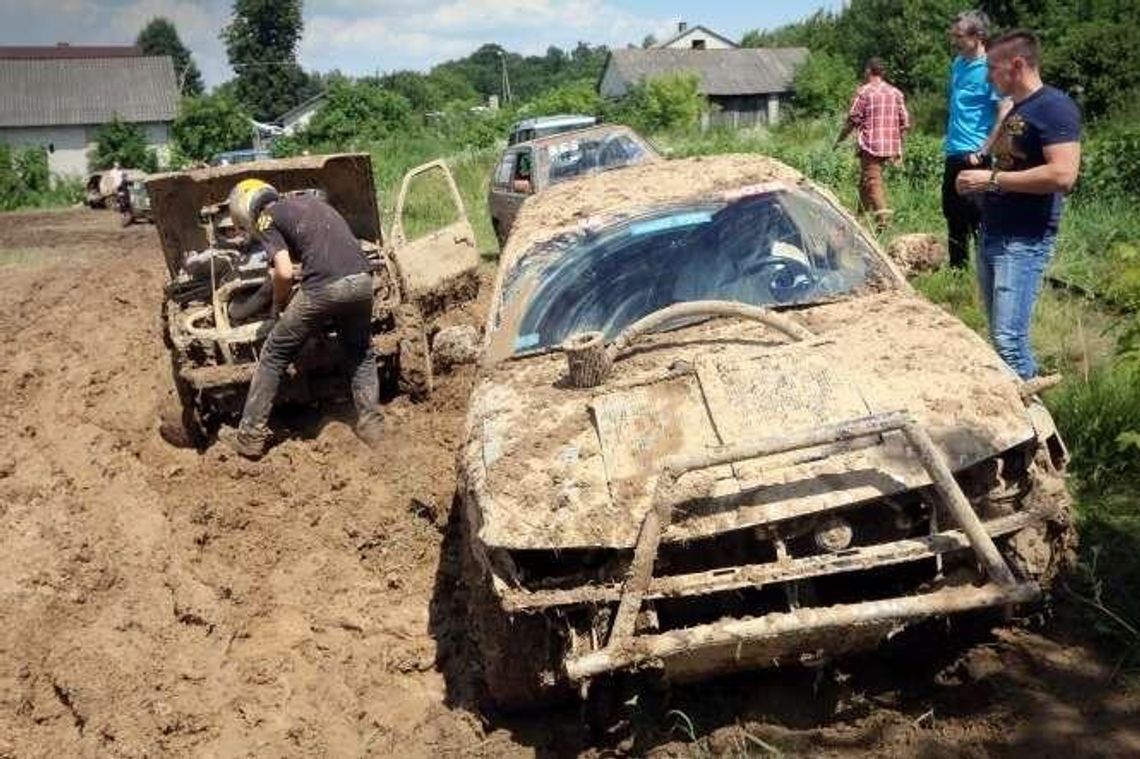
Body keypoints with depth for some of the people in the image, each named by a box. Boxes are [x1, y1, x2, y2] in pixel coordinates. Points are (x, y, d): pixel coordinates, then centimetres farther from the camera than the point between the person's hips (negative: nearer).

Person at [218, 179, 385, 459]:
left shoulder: (267, 218, 6)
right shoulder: (311, 201, 27)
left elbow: (284, 272, -5)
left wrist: (278, 307, 12)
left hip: (324, 288, -5)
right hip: (362, 280, 5)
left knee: (273, 357, 11)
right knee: (361, 355, 27)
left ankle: (250, 436, 16)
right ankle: (370, 425, 20)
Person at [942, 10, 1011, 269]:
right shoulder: (958, 63, 11)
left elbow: (1005, 116, -17)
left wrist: (982, 153, -18)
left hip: (974, 157, -8)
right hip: (954, 154, 8)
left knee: (977, 219, -5)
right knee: (952, 214, 15)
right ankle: (957, 270, 26)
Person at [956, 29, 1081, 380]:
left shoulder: (1054, 107, -13)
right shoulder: (1014, 110, 17)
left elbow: (1063, 175, -24)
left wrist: (992, 179, -21)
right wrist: (978, 179, 10)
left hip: (1025, 242, -10)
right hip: (992, 235, 10)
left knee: (1008, 338, -14)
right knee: (1000, 333, 12)